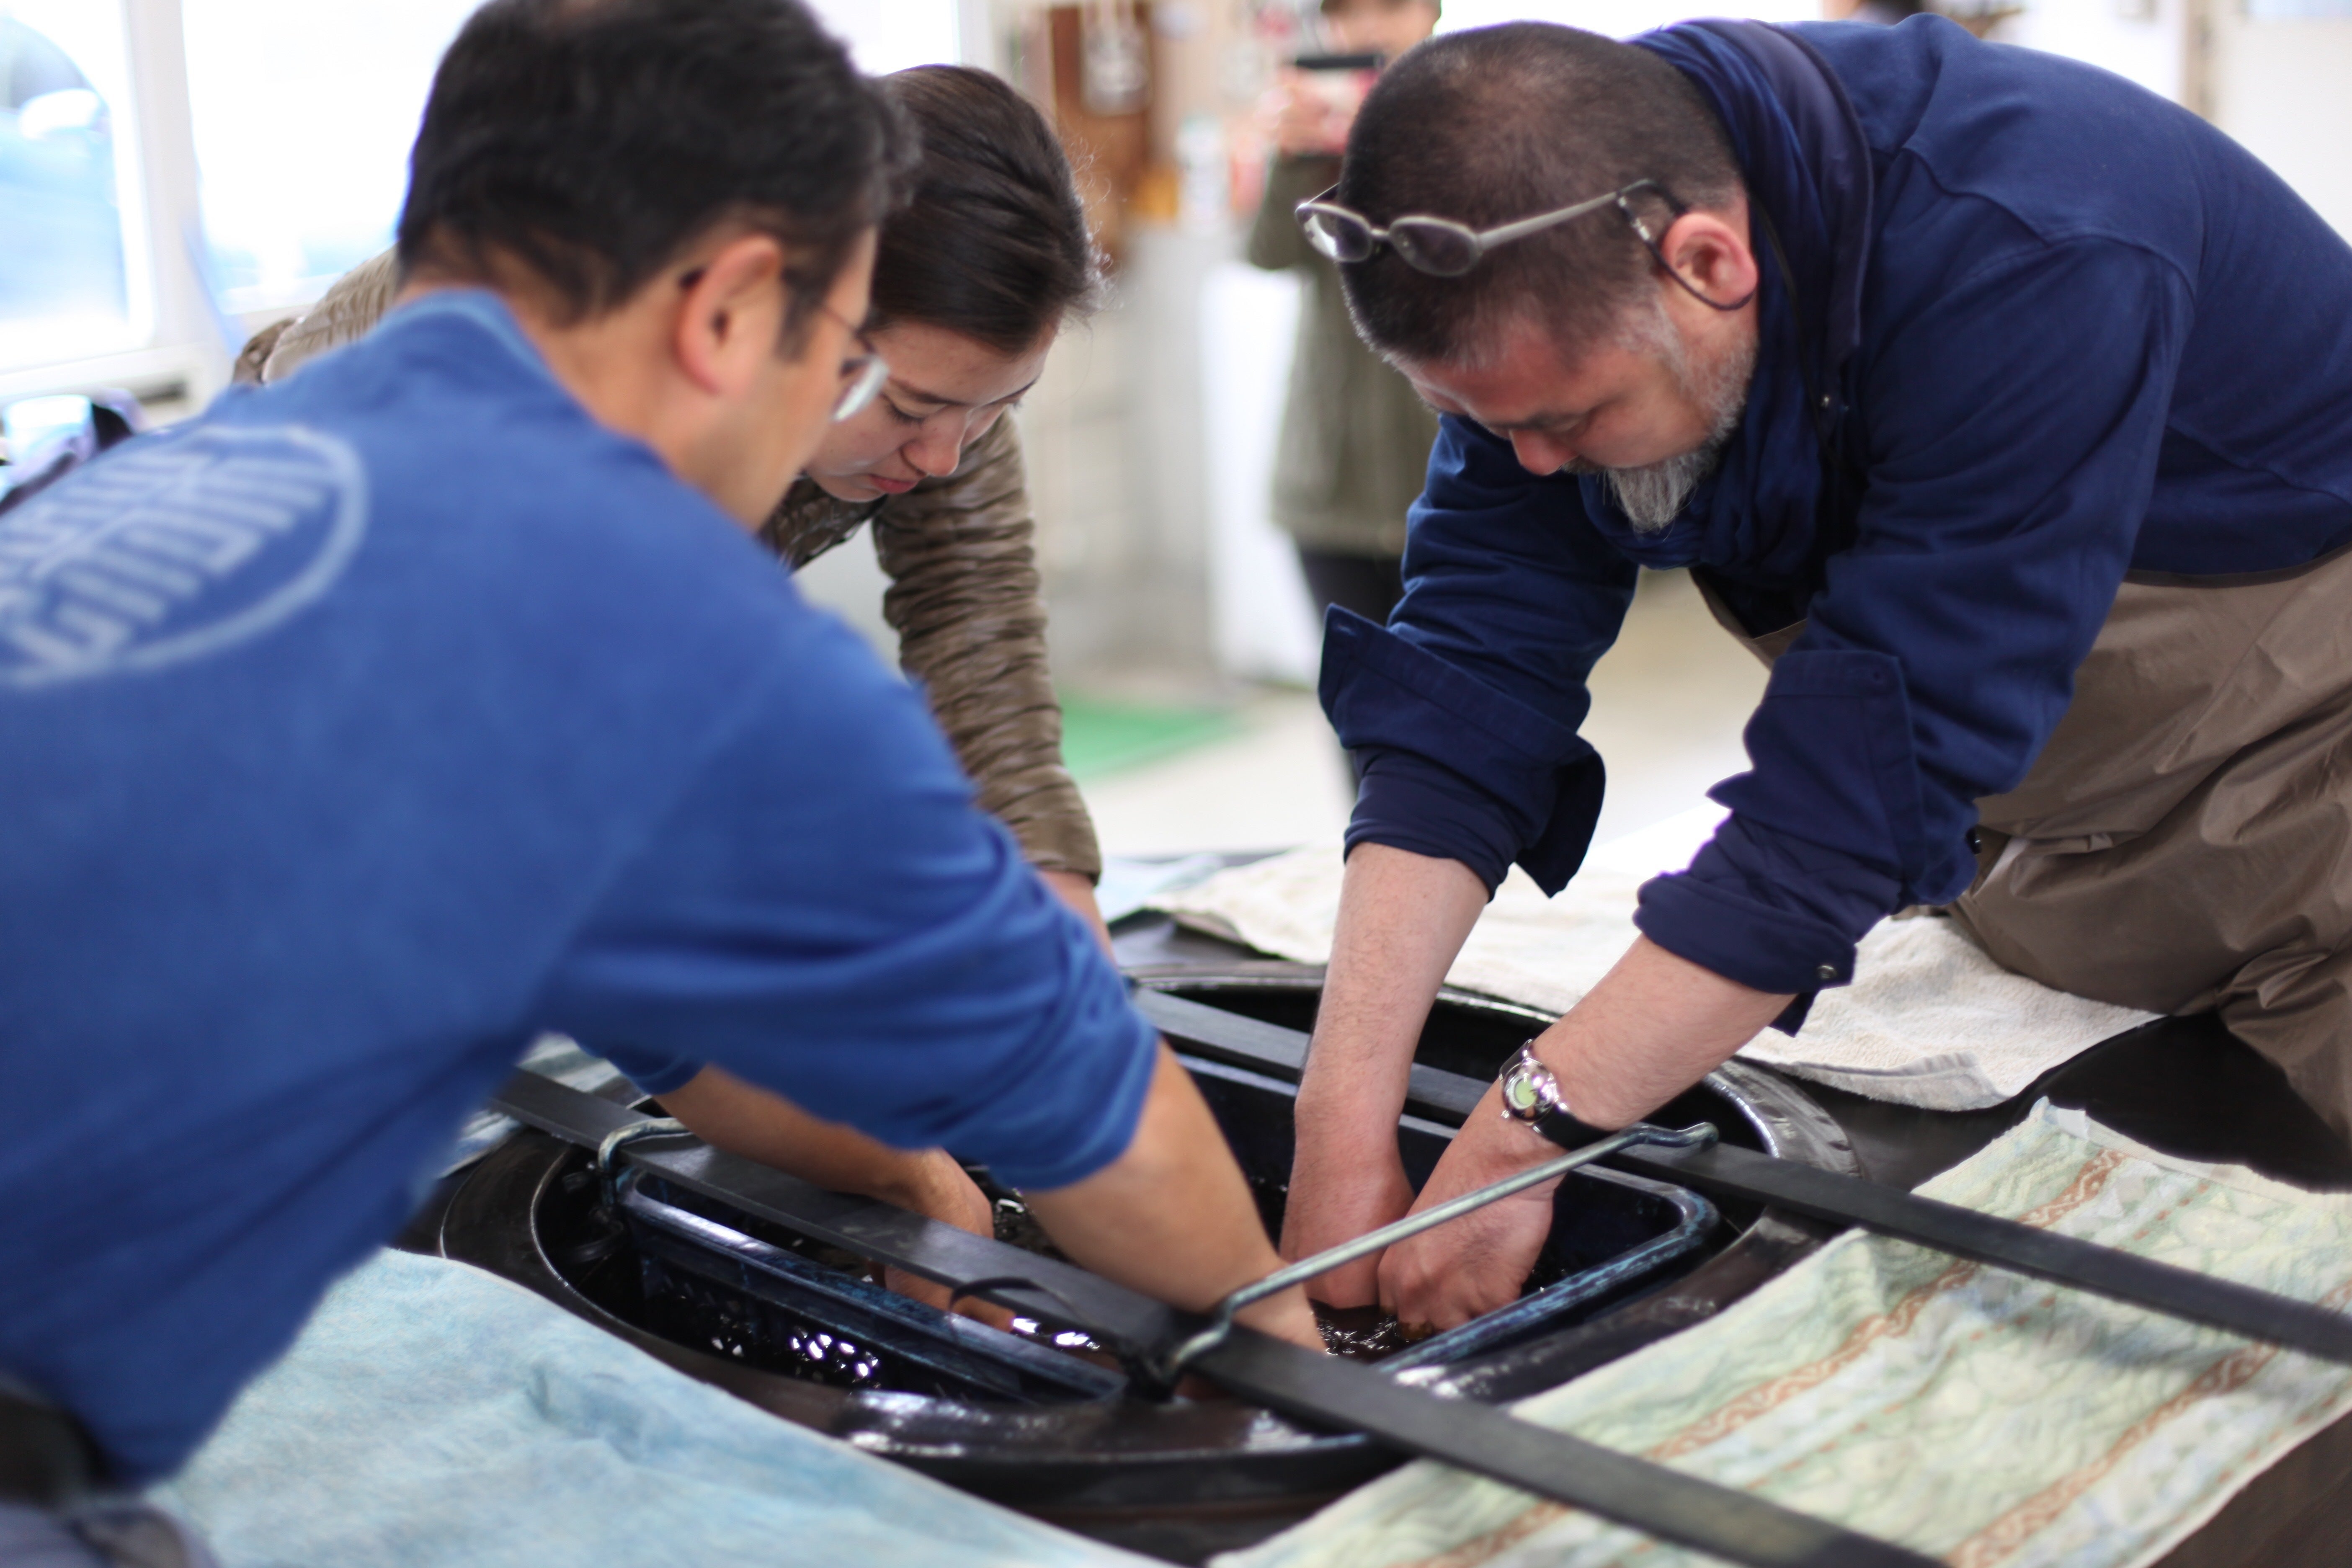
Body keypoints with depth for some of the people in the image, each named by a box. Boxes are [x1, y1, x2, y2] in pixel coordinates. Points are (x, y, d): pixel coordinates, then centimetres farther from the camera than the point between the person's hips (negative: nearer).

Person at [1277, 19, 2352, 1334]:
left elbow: (1881, 756, -37)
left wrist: (1526, 1129, -36)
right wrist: (1344, 1114, -26)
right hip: (2022, 822, 6)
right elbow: (1477, 665, -17)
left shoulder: (2031, 259, -35)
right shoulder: (1560, 294, -15)